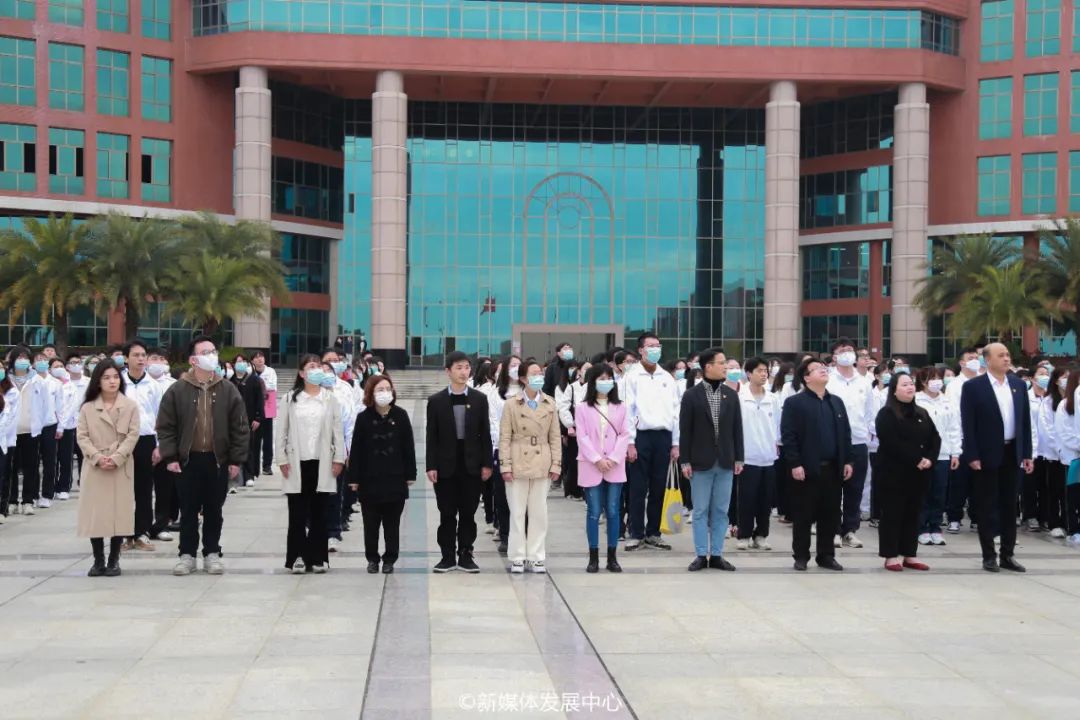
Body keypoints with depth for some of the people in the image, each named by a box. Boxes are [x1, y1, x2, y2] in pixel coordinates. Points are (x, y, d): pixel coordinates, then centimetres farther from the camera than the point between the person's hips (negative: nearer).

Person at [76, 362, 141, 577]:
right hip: (94, 467, 1)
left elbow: (133, 435, -4)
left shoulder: (131, 406, 2)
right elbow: (82, 436, 1)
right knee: (94, 513, 0)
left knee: (119, 512, 0)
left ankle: (114, 560, 9)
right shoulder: (87, 408, 6)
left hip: (121, 467, -1)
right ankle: (98, 560, 10)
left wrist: (116, 458, -15)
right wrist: (97, 457, -14)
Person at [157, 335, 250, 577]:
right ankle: (187, 554, 16)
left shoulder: (228, 390, 1)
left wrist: (236, 459, -2)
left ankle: (212, 553, 20)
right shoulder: (178, 390, -3)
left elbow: (240, 427, 2)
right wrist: (170, 457, -7)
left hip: (217, 461, 1)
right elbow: (165, 426, 0)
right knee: (189, 511, 7)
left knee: (213, 511, 9)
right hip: (187, 461, -1)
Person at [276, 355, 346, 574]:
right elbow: (282, 431, 4)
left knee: (319, 512, 6)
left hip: (322, 463, 0)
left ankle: (318, 557, 10)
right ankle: (298, 557, 6)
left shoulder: (330, 398, 5)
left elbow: (338, 430, 3)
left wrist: (339, 458, -3)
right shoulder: (291, 398, 4)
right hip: (297, 462, 0)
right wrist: (282, 459, -2)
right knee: (297, 512, 2)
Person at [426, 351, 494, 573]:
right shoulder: (436, 401, 2)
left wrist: (487, 464, -1)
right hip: (446, 465, -1)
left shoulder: (479, 399, 5)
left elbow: (485, 434, 5)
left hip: (471, 465, 1)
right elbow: (432, 436, 0)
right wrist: (430, 466, -6)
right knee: (447, 514, 4)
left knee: (468, 513, 5)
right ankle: (448, 556, 11)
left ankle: (465, 555, 12)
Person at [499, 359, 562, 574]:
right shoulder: (512, 405, 0)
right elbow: (504, 438, -1)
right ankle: (518, 557, 11)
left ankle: (536, 557, 14)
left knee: (539, 512, 6)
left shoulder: (550, 405, 7)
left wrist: (556, 464, 1)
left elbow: (555, 437, 7)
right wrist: (505, 465, -8)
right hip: (518, 464, -2)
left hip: (541, 465, 2)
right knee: (517, 512, 3)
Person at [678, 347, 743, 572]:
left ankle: (716, 555, 13)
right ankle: (701, 555, 8)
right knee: (701, 511, 3)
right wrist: (685, 461, -8)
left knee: (720, 511, 7)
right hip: (701, 462, -3)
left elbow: (737, 429, 8)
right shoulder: (692, 395, -4)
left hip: (725, 462, 3)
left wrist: (739, 458, 3)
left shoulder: (731, 395, 7)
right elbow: (685, 431, -4)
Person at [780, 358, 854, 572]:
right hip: (807, 468, -5)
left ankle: (826, 555, 17)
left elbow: (845, 433, 15)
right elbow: (788, 436, -9)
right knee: (804, 516, 1)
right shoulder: (794, 402, -3)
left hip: (832, 468, 5)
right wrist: (795, 464, -15)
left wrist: (847, 461, 7)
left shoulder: (836, 402, 16)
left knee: (830, 515, 8)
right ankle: (801, 556, 9)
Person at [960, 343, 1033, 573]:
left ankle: (1007, 555, 17)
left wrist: (1027, 453, 5)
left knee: (1009, 506, 9)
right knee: (987, 507, 3)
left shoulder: (1018, 384, 8)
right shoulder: (973, 387, -7)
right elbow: (968, 425, -9)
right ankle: (989, 556, 10)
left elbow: (1025, 420, 9)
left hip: (1012, 453, 5)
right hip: (987, 455, -5)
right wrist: (972, 456, -14)